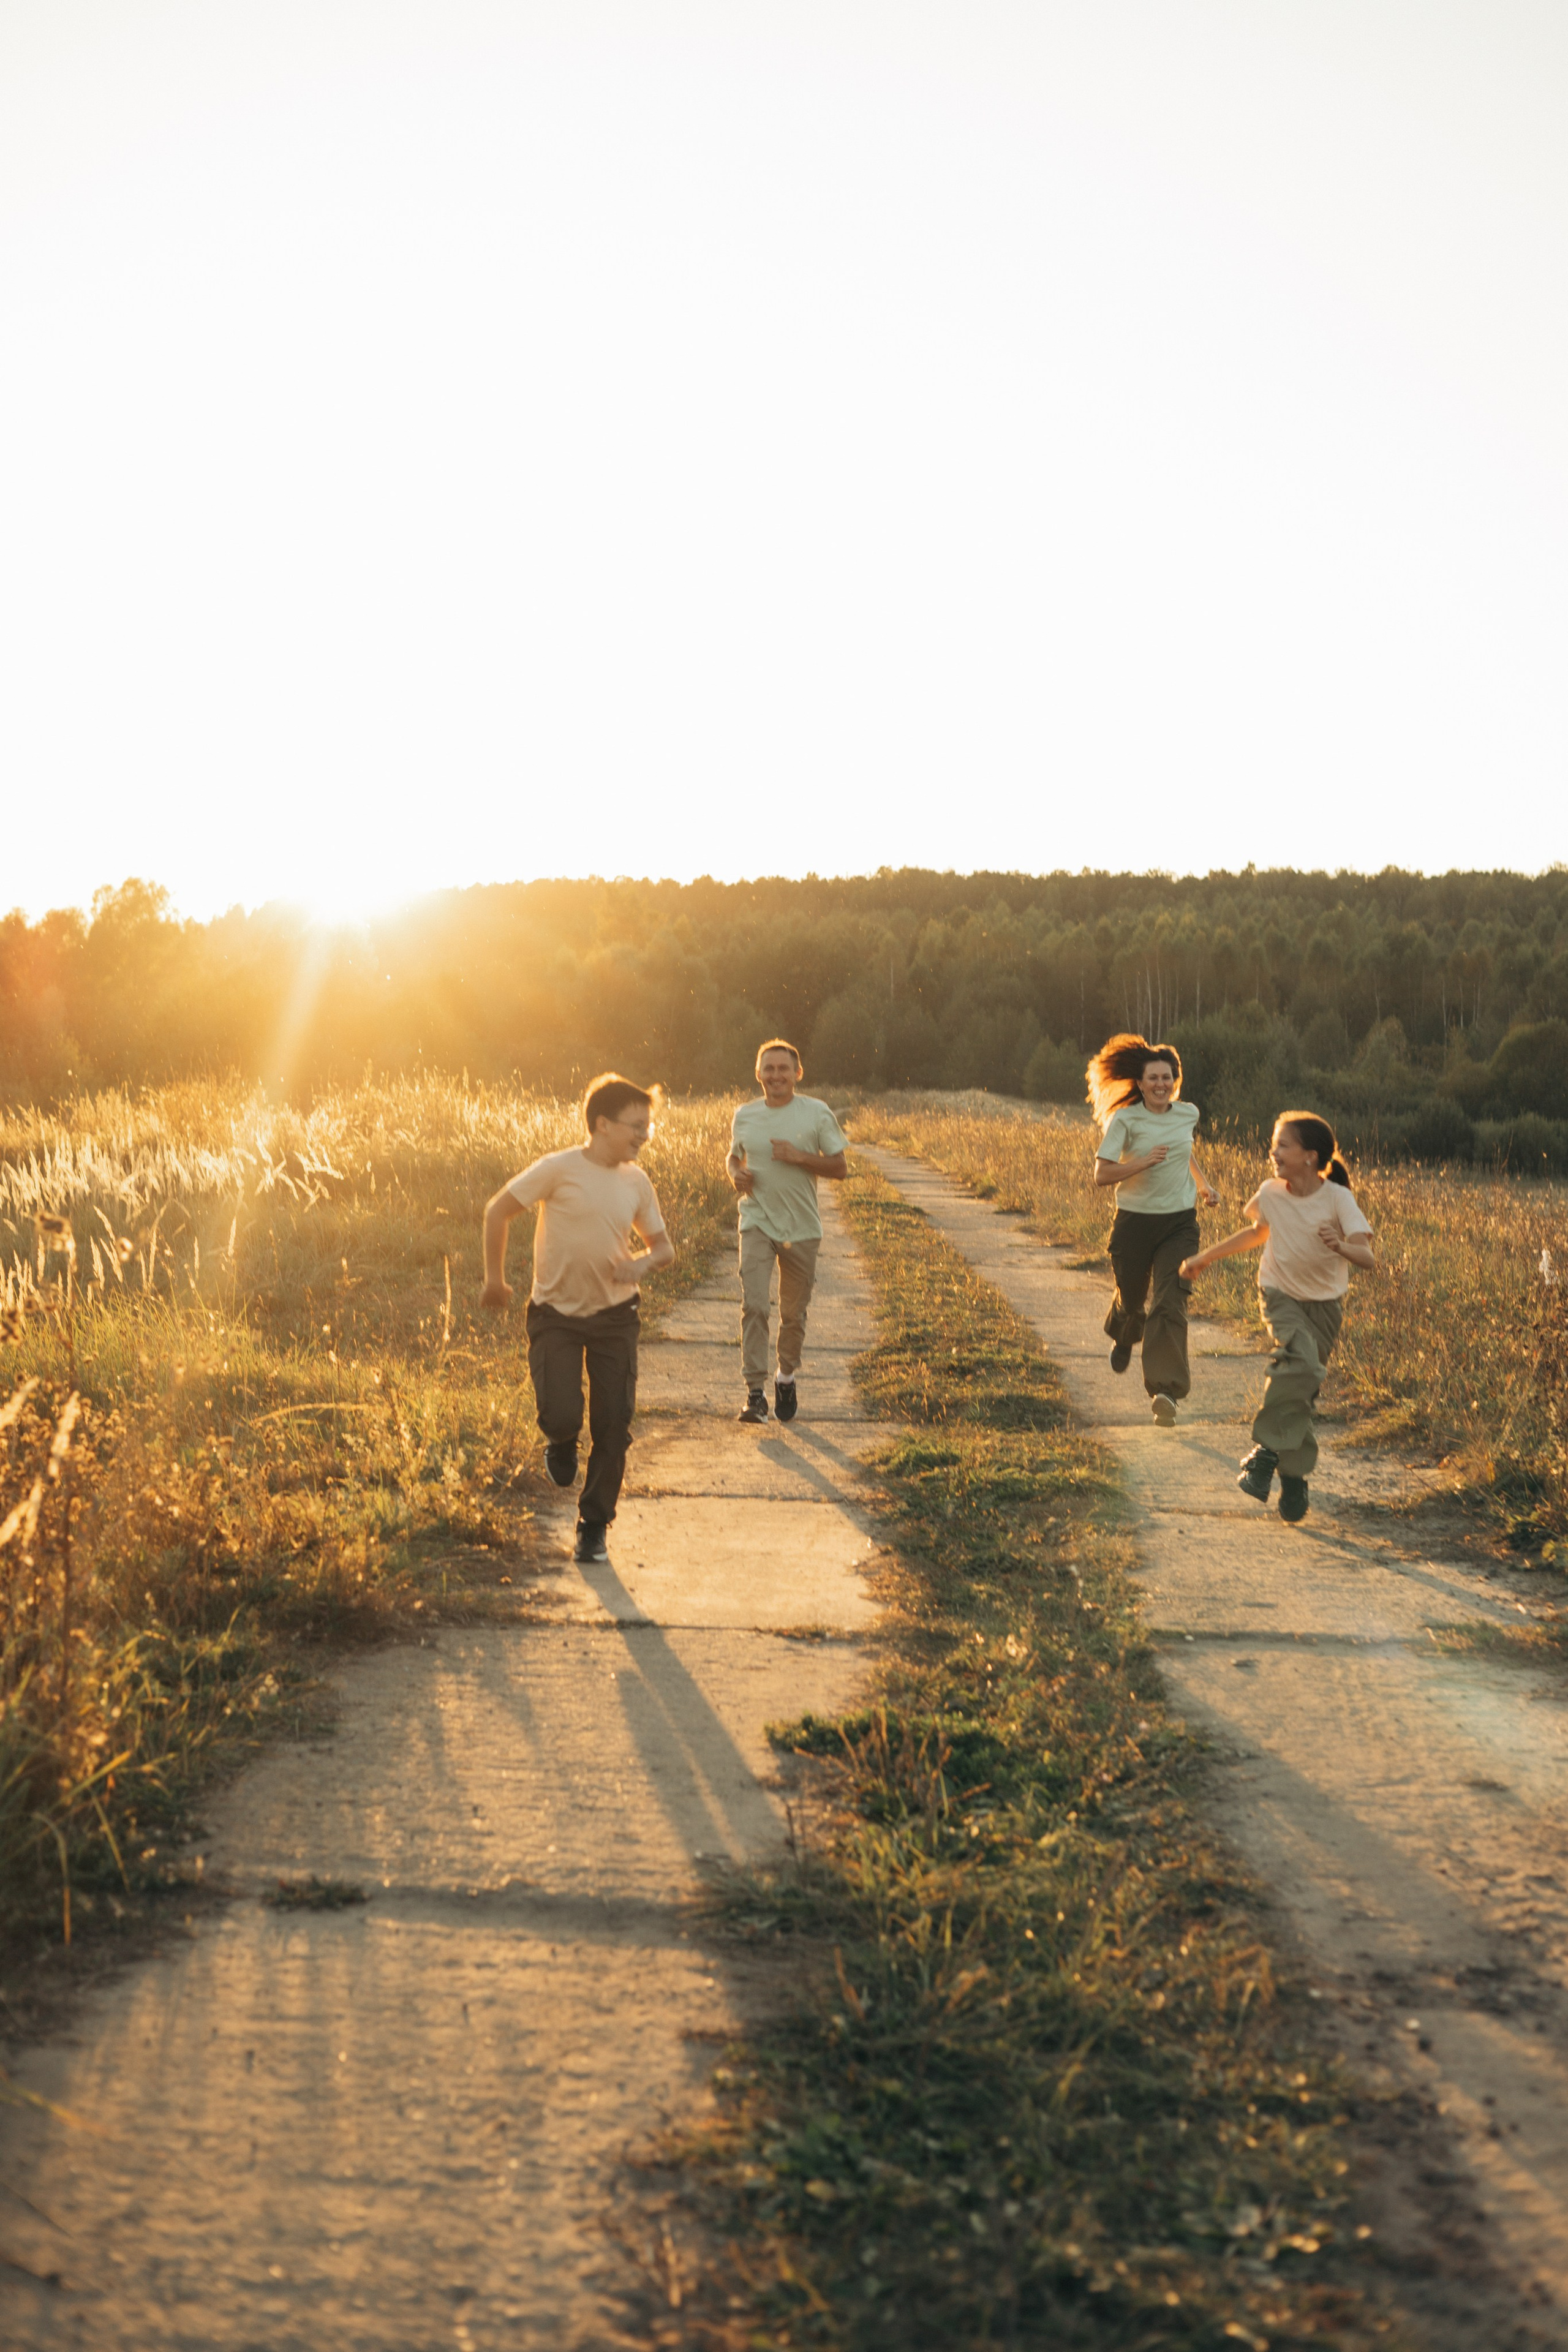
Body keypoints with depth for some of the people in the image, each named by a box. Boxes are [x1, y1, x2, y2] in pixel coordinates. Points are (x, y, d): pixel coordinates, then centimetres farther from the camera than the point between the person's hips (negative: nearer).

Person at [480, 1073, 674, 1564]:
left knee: (614, 1427, 1)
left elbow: (664, 1247, 11)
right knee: (562, 1416, -16)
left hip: (614, 1316, 4)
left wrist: (644, 1263, -13)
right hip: (556, 1315, -4)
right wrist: (494, 1280, -2)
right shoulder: (560, 1169, -14)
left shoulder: (637, 1182, 1)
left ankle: (594, 1527, 19)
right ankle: (561, 1444, 24)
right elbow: (498, 1211, -5)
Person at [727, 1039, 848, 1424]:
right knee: (754, 1305, -14)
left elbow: (840, 1167, -2)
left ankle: (787, 1378, 34)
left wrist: (799, 1157, -18)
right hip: (757, 1222, 1)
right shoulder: (744, 1116, 5)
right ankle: (755, 1392, -12)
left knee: (794, 1312, 10)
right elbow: (733, 1157, 22)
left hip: (801, 1227, 0)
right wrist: (736, 1175, -2)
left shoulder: (817, 1113, -3)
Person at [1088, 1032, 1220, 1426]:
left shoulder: (1189, 1114, 3)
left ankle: (1165, 1391, -18)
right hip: (1135, 1221, -2)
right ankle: (1123, 1338, 52)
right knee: (1131, 1298, 14)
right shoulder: (1125, 1120, -11)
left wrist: (1204, 1184, 19)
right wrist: (1144, 1162, -28)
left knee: (1171, 1305, -13)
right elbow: (1101, 1174, -17)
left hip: (1180, 1223, 2)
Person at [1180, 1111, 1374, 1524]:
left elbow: (1368, 1258, -29)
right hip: (1281, 1295, 0)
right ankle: (1268, 1450, -21)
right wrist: (1206, 1256, 18)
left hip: (1325, 1303, 0)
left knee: (1304, 1387, 0)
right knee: (1302, 1362, -28)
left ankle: (1293, 1476, 14)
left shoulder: (1337, 1198, -20)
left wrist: (1341, 1247, -51)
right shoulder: (1270, 1193, -11)